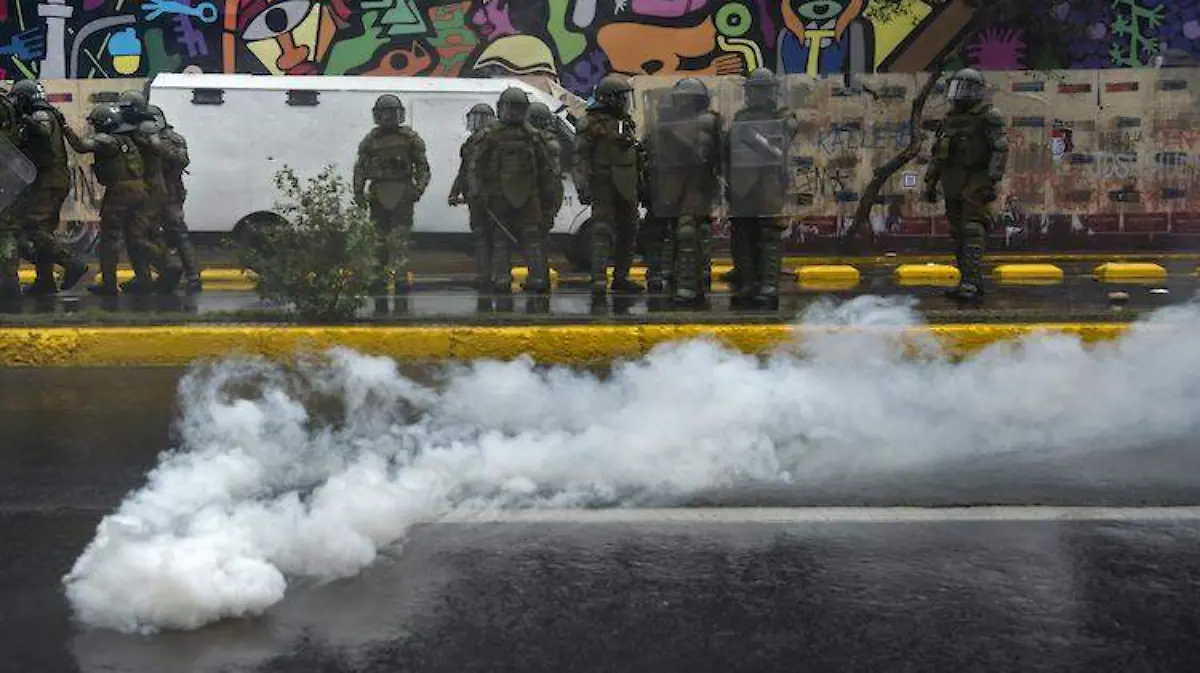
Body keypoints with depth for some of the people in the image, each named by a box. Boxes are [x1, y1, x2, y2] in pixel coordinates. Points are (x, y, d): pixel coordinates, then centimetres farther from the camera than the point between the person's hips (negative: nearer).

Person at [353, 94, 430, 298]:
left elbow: (423, 166, 7)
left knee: (400, 239, -10)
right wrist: (359, 192, 3)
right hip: (378, 195, 3)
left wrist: (419, 187, -7)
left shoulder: (410, 138, 6)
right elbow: (360, 169, 14)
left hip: (402, 195, -3)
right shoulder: (370, 140, 11)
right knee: (379, 239, 7)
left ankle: (401, 279, -12)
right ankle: (380, 278, 13)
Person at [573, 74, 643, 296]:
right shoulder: (592, 123, -7)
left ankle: (621, 277, 19)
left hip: (626, 188, 8)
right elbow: (580, 158, -11)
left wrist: (641, 185, 22)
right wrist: (583, 186, -20)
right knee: (603, 231, -13)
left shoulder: (627, 124, 17)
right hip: (603, 186, -8)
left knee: (628, 232, 10)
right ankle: (599, 279, -15)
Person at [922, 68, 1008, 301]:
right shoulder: (951, 118, 15)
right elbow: (938, 154, 19)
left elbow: (1001, 150, -13)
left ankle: (970, 284, -20)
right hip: (953, 185, 7)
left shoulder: (988, 116, -6)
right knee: (959, 236, 7)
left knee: (973, 234, -14)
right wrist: (930, 183, 13)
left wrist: (992, 181, -22)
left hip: (976, 184, -7)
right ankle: (973, 283, 13)